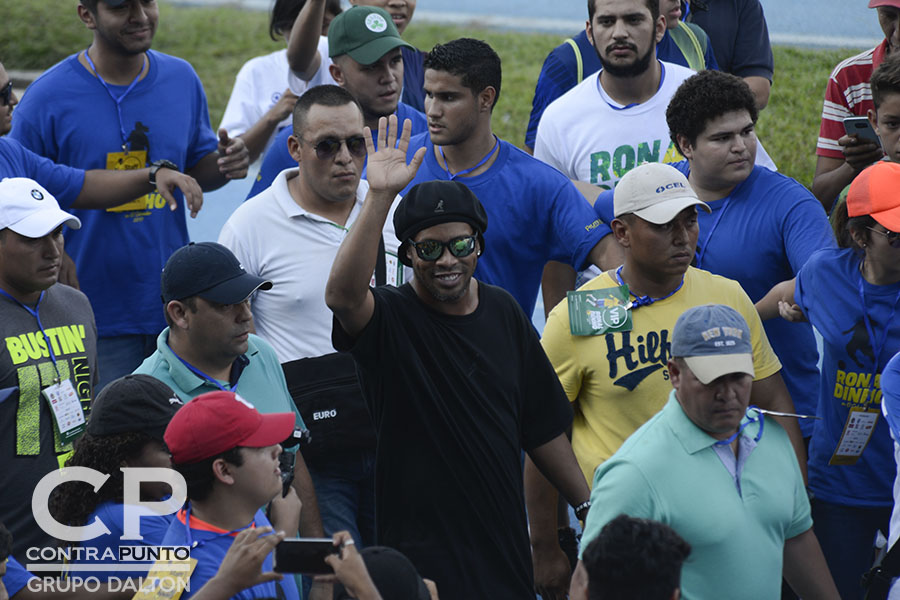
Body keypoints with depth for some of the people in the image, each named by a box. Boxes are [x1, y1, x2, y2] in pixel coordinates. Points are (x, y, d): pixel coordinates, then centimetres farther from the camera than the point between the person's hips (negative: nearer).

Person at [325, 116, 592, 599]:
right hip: (419, 556, -5)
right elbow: (342, 295, -33)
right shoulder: (389, 319, -8)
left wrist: (586, 504, 19)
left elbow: (541, 426, 17)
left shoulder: (504, 314, 9)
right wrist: (379, 197, -41)